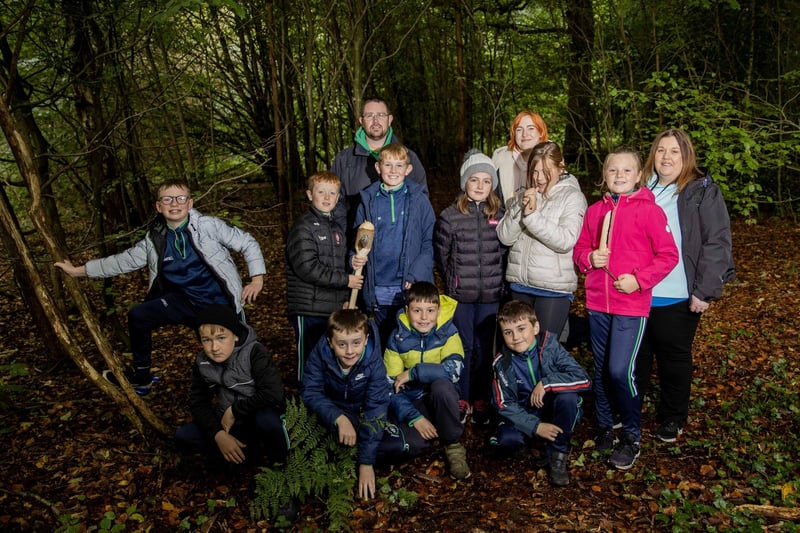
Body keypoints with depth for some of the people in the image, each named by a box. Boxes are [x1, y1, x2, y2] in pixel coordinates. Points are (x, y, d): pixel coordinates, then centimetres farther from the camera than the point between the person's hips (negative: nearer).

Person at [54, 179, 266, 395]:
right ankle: (140, 377, 15)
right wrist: (78, 270, 11)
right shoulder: (155, 240, 1)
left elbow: (247, 243, -7)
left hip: (219, 304, -4)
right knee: (138, 316, -4)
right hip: (185, 301, 4)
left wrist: (257, 278, -17)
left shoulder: (208, 226, -12)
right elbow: (123, 261, 10)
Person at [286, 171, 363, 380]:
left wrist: (345, 298, 10)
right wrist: (345, 280, -13)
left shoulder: (336, 228, 16)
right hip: (309, 310, -7)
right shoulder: (304, 227, -9)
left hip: (334, 308, 7)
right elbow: (307, 268, -19)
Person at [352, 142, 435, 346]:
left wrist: (416, 276, -14)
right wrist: (355, 259, -11)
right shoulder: (368, 202, 6)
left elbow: (430, 243, -3)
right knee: (385, 343, 15)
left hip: (411, 289, -2)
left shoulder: (419, 200, 0)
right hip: (378, 292, 2)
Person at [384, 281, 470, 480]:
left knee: (442, 384, -36)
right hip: (412, 401, 0)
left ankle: (453, 445, -13)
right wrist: (415, 418, -21)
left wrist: (413, 373, -27)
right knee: (408, 444, -30)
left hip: (442, 397, 0)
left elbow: (454, 368, -30)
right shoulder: (397, 338, -7)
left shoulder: (448, 332, -11)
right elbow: (391, 386, -9)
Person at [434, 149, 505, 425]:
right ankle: (461, 399, 21)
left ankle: (481, 400, 23)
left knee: (485, 348, 9)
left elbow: (505, 251, 9)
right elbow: (440, 254, 4)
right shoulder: (450, 216, -5)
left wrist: (495, 278, 5)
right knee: (463, 346, 7)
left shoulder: (500, 215, 2)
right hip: (460, 295, -1)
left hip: (491, 294, 2)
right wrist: (455, 279, 7)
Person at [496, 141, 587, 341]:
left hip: (554, 288, -5)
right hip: (520, 284, 5)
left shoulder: (572, 197, -4)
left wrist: (533, 215, -19)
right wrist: (520, 209, -13)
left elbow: (566, 240, -17)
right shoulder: (524, 196, 10)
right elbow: (505, 237, 2)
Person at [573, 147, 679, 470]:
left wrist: (639, 280, -15)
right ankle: (605, 427, 32)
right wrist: (589, 258, -8)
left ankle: (632, 437, 11)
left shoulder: (649, 210, -6)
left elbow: (668, 255, -5)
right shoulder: (595, 211, 7)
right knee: (601, 369, 14)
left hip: (632, 304, -5)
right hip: (597, 302, 5)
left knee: (620, 370, -10)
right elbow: (580, 249, 14)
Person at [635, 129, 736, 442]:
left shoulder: (703, 192, -5)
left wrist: (705, 291, -15)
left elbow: (717, 243, -10)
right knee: (636, 354, 15)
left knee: (674, 358, 11)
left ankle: (672, 419, 27)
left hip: (677, 297, -4)